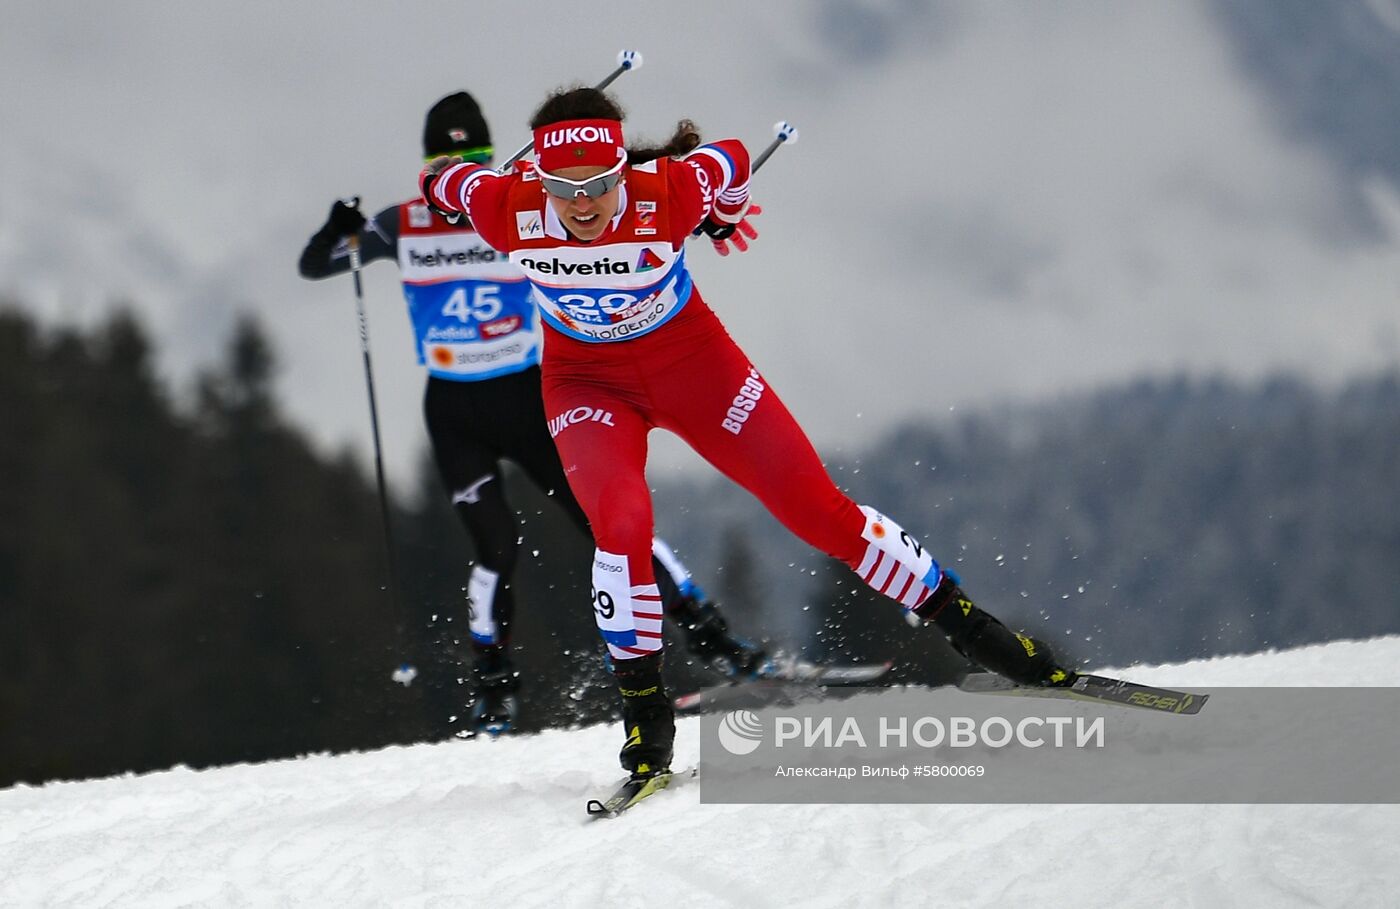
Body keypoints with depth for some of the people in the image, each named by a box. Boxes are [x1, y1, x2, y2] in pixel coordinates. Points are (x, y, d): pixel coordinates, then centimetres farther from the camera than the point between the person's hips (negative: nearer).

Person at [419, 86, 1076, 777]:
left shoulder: (669, 195, -30)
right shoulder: (509, 209, -28)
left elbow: (731, 162, -8)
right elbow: (448, 179, -6)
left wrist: (725, 218, 13)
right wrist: (438, 182, 18)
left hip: (690, 358, 0)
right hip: (586, 380, 0)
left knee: (813, 505, -1)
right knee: (621, 520, -26)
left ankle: (959, 619, 12)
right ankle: (641, 700, -9)